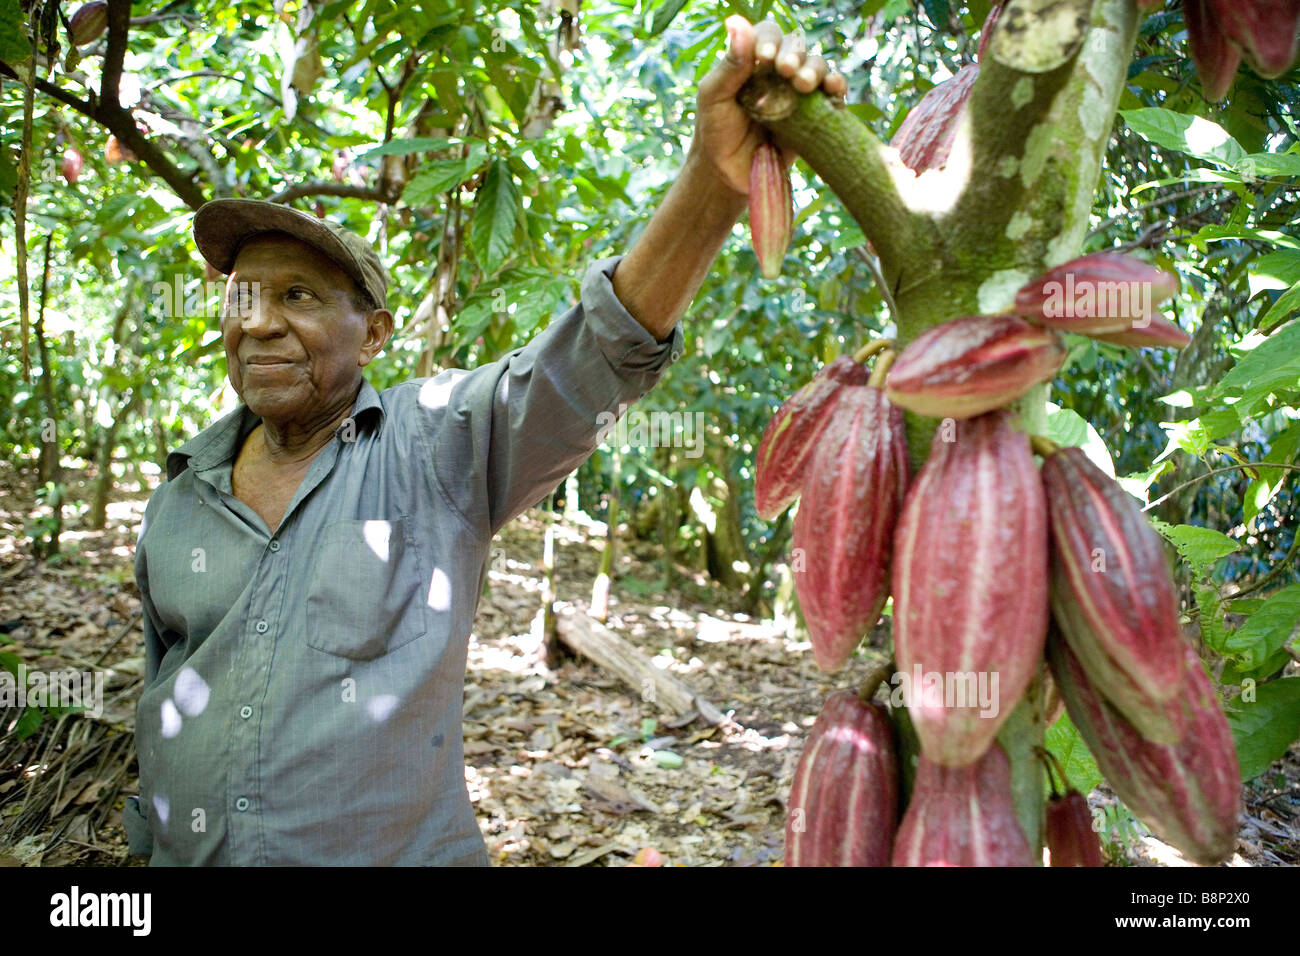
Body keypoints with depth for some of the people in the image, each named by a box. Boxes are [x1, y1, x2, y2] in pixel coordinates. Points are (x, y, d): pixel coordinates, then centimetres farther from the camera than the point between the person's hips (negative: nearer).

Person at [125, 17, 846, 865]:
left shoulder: (442, 442, -11)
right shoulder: (179, 505, 2)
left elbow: (602, 353, -27)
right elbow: (168, 698, 12)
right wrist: (156, 844, 17)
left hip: (401, 847, -3)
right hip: (186, 853, 4)